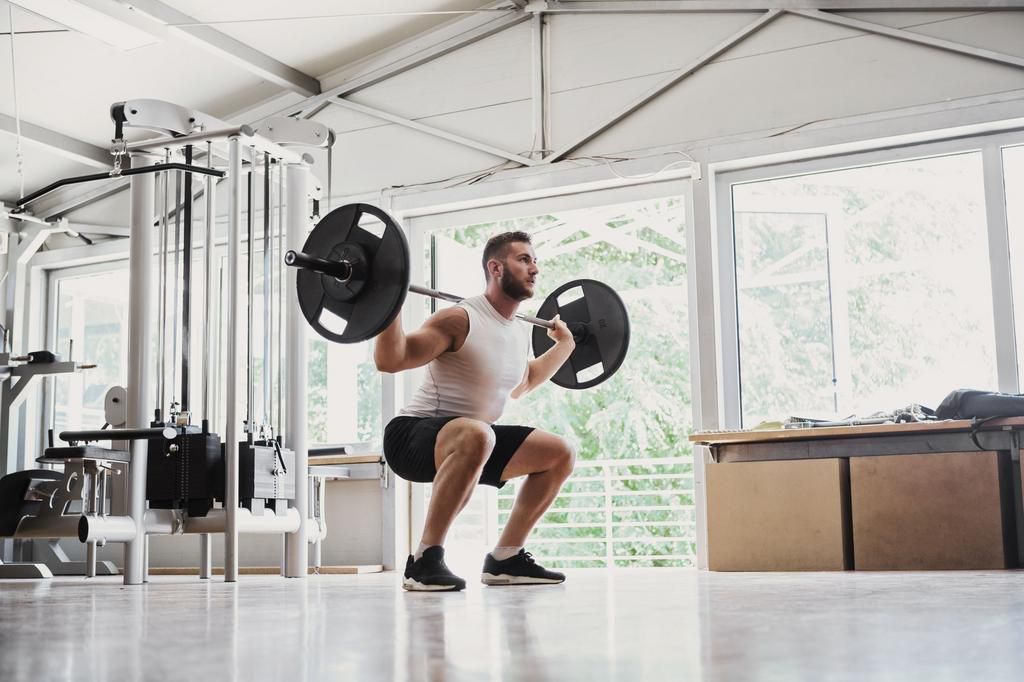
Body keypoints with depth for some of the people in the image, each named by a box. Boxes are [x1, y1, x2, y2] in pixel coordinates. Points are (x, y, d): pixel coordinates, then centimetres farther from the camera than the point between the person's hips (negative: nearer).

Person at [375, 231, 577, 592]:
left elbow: (519, 385, 29)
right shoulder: (461, 319, -18)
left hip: (467, 441, 9)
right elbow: (389, 360, -23)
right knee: (476, 435, -42)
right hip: (411, 436, -9)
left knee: (561, 453, 5)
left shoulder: (521, 332, 8)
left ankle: (505, 559, 8)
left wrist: (563, 344, 30)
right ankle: (424, 560, -30)